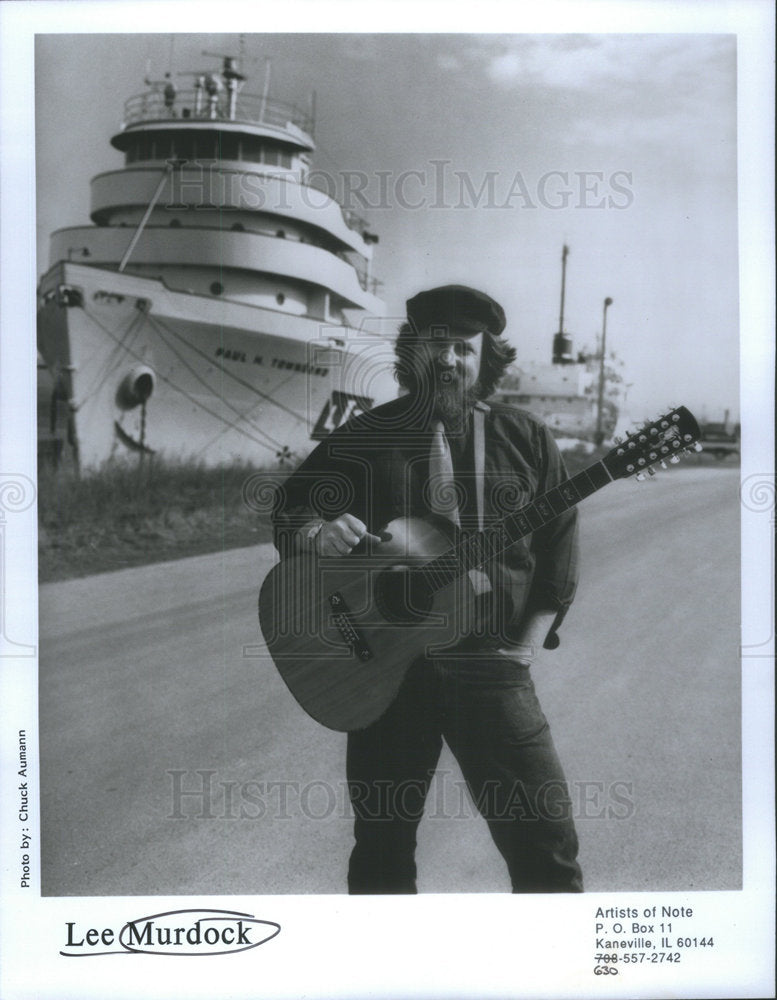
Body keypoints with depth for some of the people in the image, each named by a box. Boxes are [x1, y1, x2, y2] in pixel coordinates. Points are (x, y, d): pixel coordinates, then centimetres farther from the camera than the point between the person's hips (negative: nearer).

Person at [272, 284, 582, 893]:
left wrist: (528, 646, -2)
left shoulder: (526, 440, 6)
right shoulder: (363, 437, 6)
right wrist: (318, 535, -16)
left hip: (491, 664, 0)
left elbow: (558, 545, 7)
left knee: (546, 838, -3)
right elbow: (289, 514, 7)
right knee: (382, 845, 10)